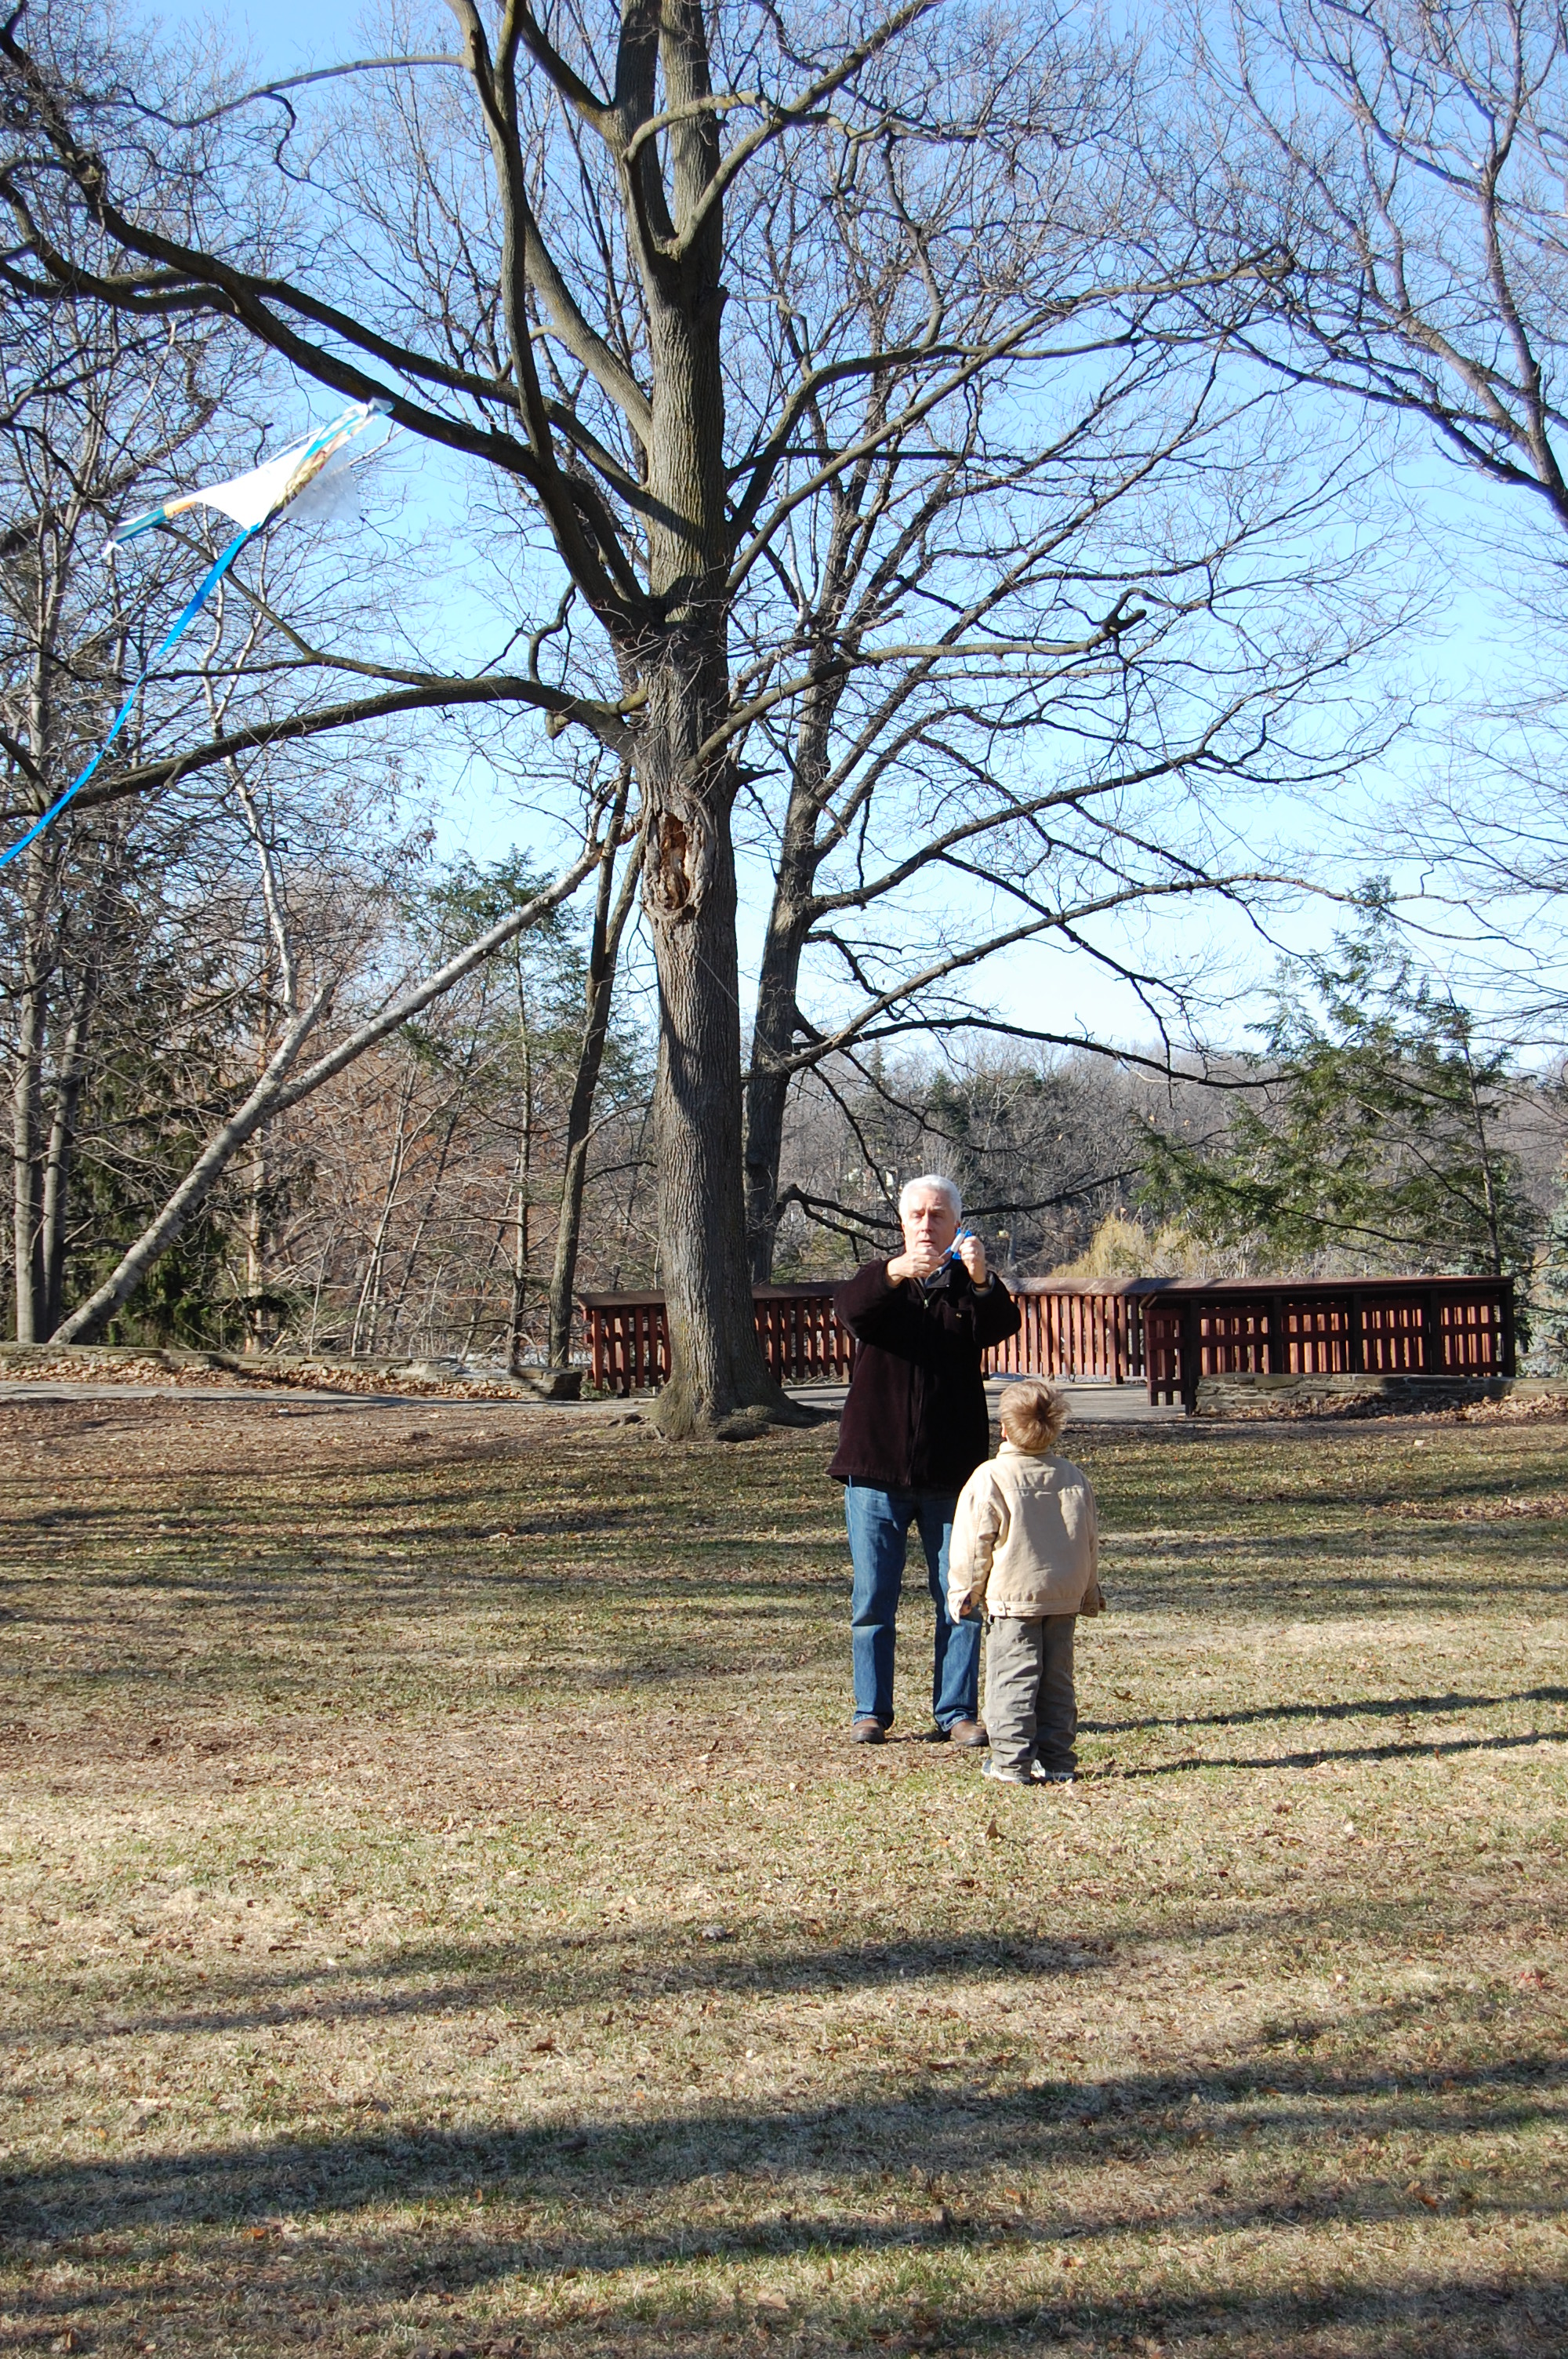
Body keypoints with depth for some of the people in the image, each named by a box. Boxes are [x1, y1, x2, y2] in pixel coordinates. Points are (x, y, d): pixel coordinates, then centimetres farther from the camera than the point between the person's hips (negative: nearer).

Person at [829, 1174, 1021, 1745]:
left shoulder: (970, 1286, 7)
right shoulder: (881, 1282, 7)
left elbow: (1002, 1326, -15)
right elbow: (848, 1308, -17)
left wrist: (981, 1280, -36)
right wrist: (897, 1272, -37)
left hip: (952, 1472, 0)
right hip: (876, 1468, 0)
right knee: (873, 1599, 4)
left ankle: (956, 1711, 11)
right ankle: (870, 1712, 13)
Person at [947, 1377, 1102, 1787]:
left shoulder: (989, 1479, -10)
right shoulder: (1074, 1477, 7)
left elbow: (972, 1544, -9)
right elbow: (1091, 1541, 14)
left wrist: (964, 1593, 1)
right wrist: (1088, 1592, 25)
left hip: (1011, 1598, -5)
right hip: (1065, 1598, 5)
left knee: (1012, 1679, -1)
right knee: (1057, 1680, 11)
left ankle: (1012, 1762, -4)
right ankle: (1056, 1760, 11)